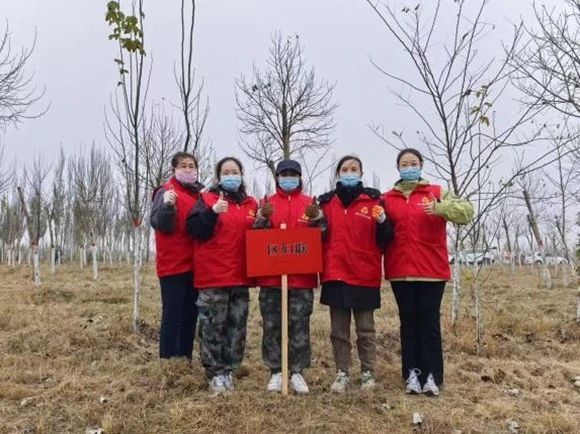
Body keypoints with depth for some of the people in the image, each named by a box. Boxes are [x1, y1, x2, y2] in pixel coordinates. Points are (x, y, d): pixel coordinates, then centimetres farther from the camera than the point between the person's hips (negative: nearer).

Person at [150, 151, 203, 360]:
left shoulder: (200, 193, 14)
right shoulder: (166, 192, -5)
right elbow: (158, 224, -17)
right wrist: (167, 206, -34)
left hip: (194, 264, 7)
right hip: (173, 264, -7)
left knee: (190, 314, 12)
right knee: (172, 315, -4)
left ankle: (185, 359, 22)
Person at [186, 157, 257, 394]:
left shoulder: (251, 204, 14)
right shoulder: (207, 200, 1)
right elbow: (195, 230, -12)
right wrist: (213, 212, -24)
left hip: (241, 276, 4)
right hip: (213, 275, -4)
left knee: (237, 326, 9)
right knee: (213, 326, 0)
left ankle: (229, 370, 22)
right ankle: (215, 373, 12)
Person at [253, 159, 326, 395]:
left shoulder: (310, 203, 8)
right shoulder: (267, 203, 8)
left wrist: (317, 217, -17)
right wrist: (262, 218, -18)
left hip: (302, 275, 0)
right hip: (271, 275, 1)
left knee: (300, 325, 3)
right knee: (272, 326, 5)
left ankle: (297, 372, 15)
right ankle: (276, 372, 17)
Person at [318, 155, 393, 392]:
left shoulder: (373, 200, 0)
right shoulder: (326, 201, 8)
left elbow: (384, 240, -1)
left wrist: (383, 222, -20)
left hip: (365, 275, -2)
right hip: (335, 275, 3)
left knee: (365, 329, 7)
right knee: (338, 330, 9)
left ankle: (368, 373, 19)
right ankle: (342, 373, 20)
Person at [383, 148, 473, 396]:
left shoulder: (436, 192, 5)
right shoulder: (388, 198, 10)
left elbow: (466, 211, -6)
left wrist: (440, 208, -23)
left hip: (432, 270, -2)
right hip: (401, 271, 2)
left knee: (429, 322, 2)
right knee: (408, 322, 7)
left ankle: (431, 376, 8)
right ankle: (412, 374, 13)